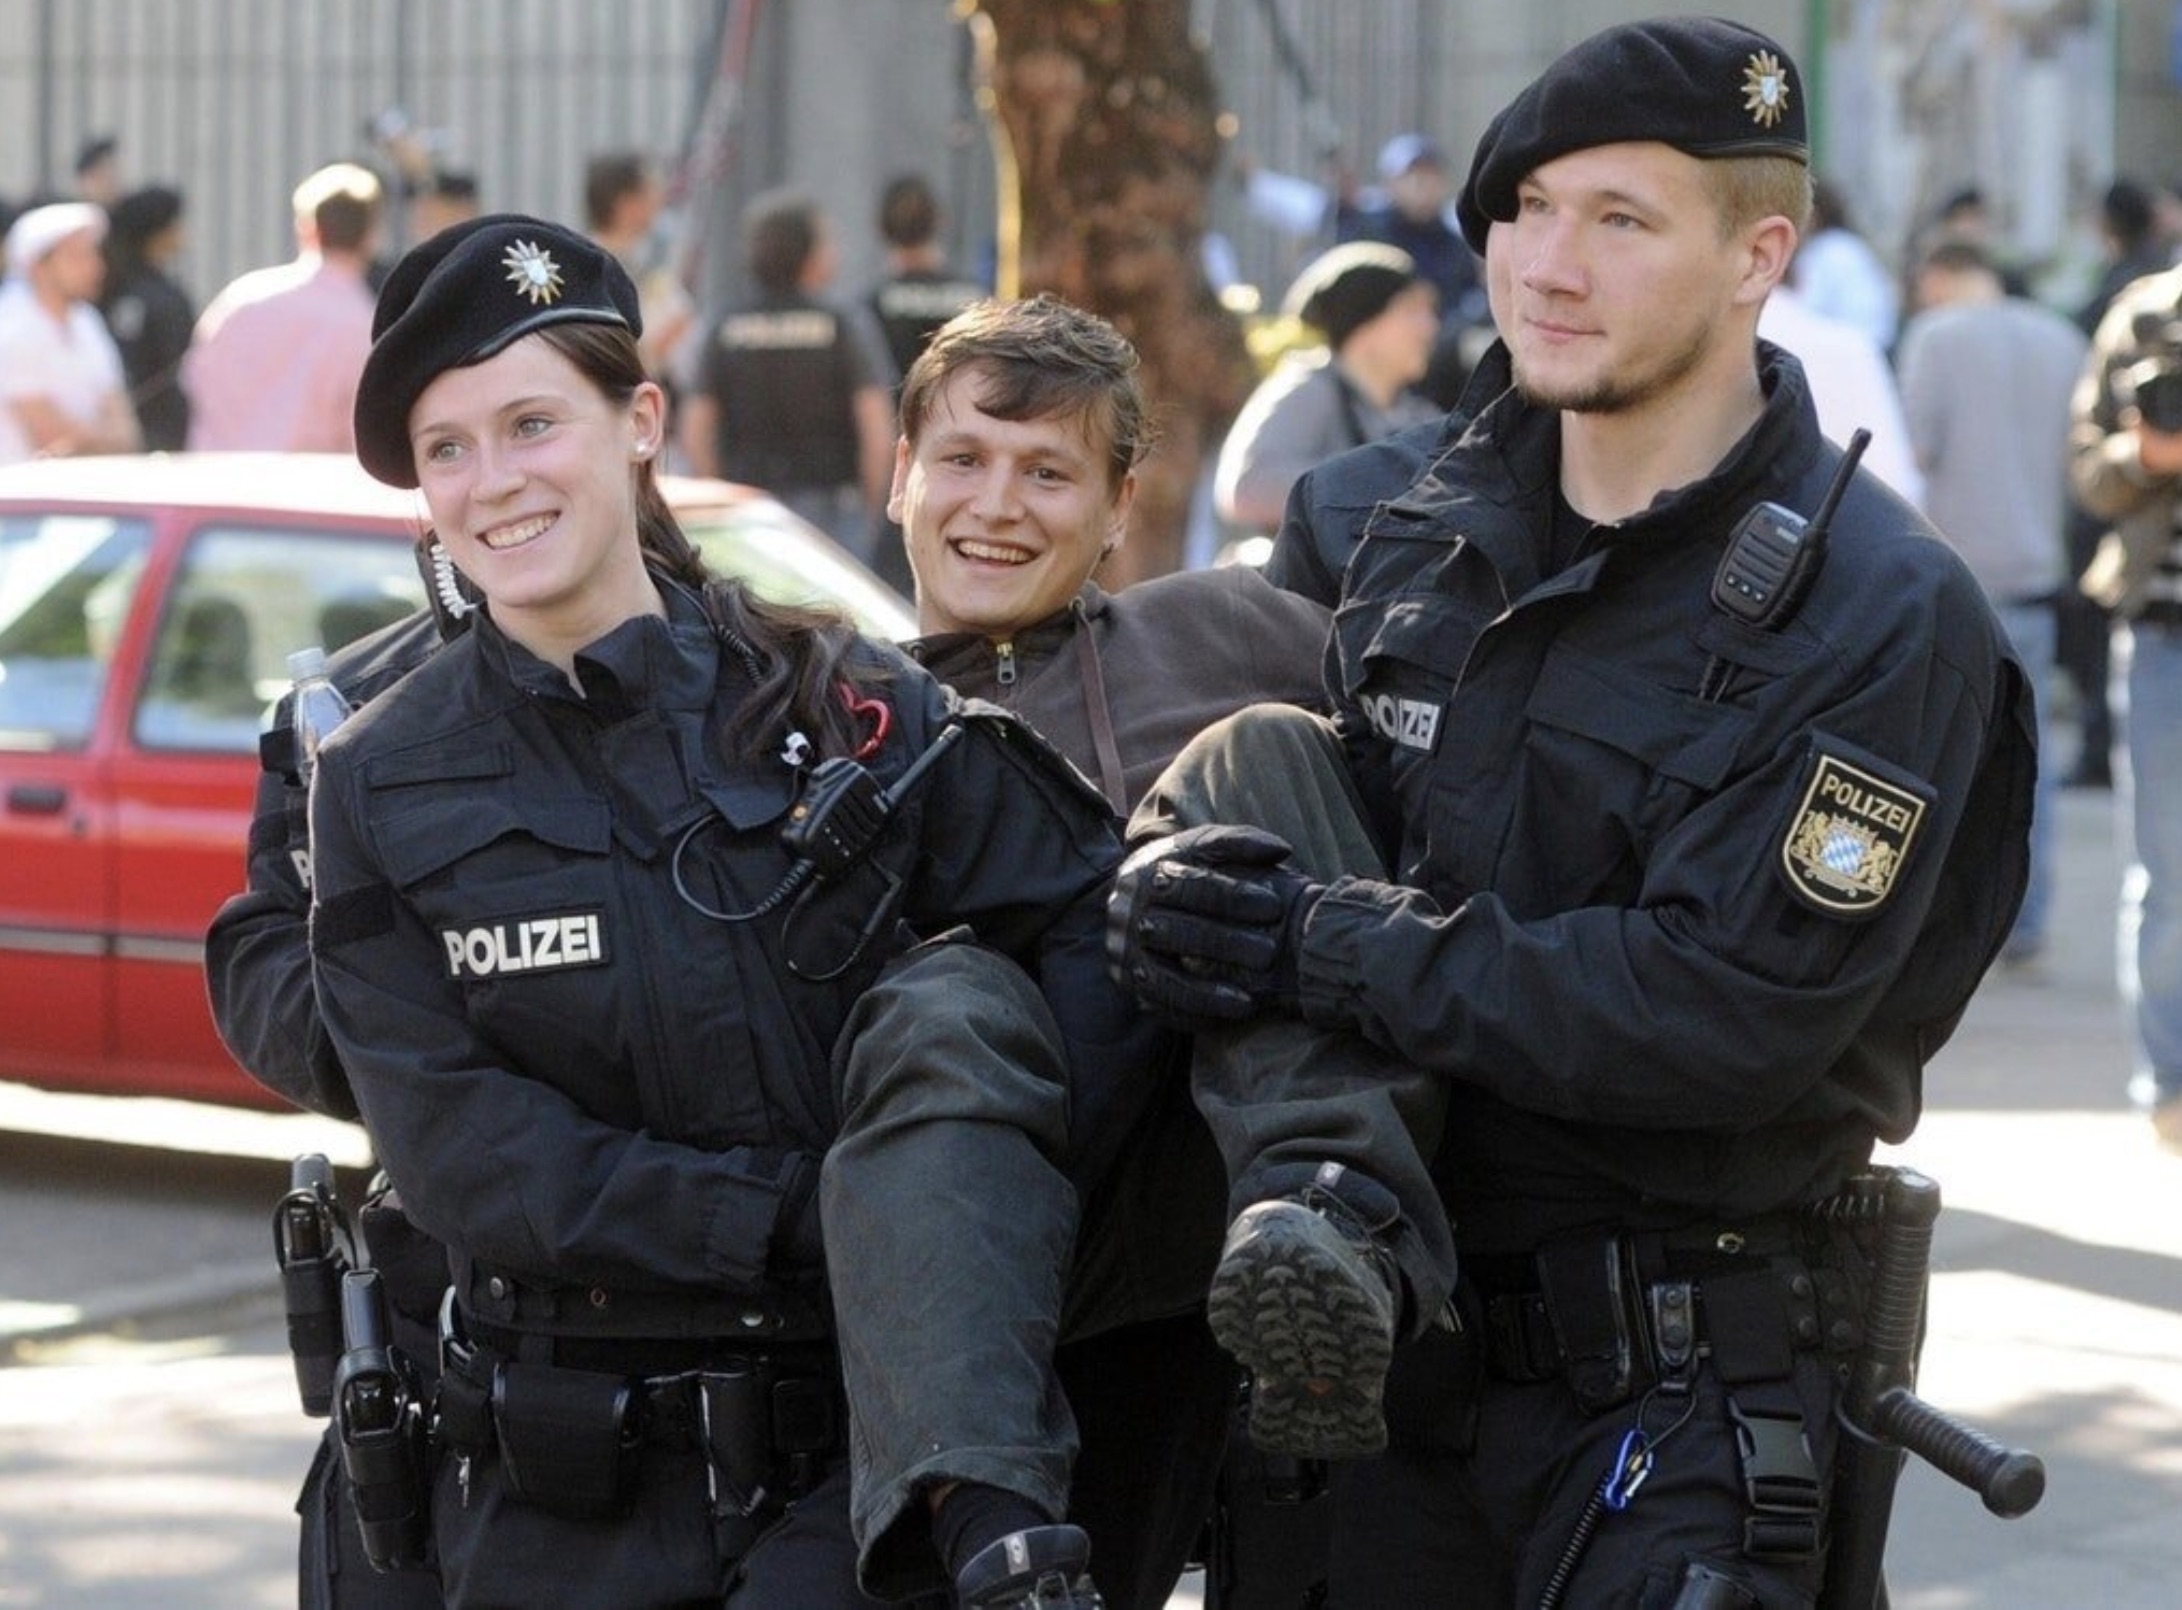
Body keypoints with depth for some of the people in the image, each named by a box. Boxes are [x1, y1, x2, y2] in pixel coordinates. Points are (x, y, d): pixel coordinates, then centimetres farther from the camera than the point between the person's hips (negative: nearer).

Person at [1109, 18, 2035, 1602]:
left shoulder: (1887, 618, -13)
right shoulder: (1397, 511, 5)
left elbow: (1724, 1015, -22)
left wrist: (1329, 951, -20)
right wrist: (1189, 855, -6)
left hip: (1682, 1392, -5)